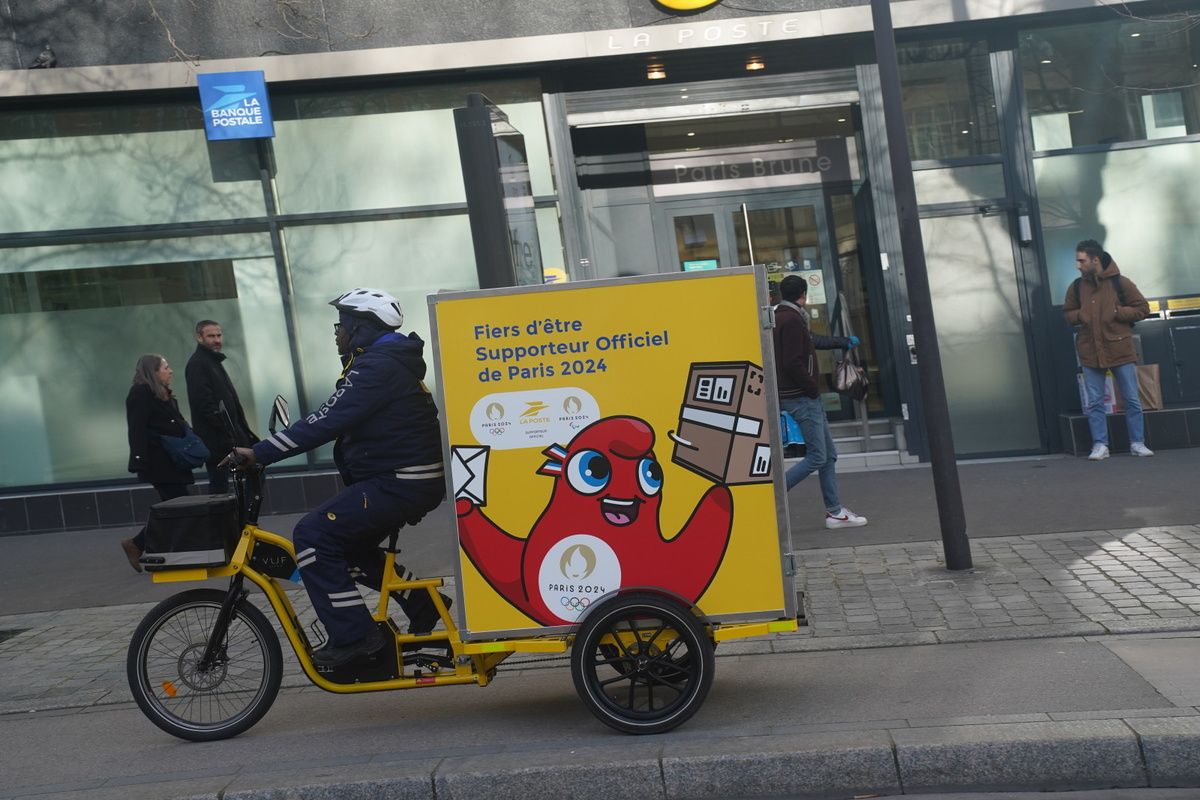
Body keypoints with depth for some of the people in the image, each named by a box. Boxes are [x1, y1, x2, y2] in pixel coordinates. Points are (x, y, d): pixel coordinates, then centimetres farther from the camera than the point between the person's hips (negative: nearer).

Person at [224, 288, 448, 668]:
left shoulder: (376, 367, -15)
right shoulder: (389, 361, 19)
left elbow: (325, 423, -24)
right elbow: (335, 422, 22)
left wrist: (258, 453, -23)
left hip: (401, 483, -11)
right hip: (415, 480, 11)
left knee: (312, 534, -12)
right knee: (346, 542, 20)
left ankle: (352, 635, -10)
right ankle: (421, 603, 20)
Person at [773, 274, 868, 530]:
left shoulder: (782, 318, 17)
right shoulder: (792, 320, -15)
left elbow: (814, 340, 33)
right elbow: (793, 364, -23)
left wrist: (844, 342, 45)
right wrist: (813, 389, -12)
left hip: (803, 397, 10)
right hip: (801, 399, -10)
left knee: (829, 454, 11)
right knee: (817, 457, -9)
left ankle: (834, 512, 15)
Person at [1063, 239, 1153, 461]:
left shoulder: (1121, 283, -4)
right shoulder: (1076, 287, 5)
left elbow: (1142, 309, 0)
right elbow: (1068, 313, 16)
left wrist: (1117, 312, -13)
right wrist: (1080, 315, -5)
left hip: (1120, 350, -2)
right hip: (1090, 352, 2)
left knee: (1132, 400, 4)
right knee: (1094, 402, 3)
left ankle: (1137, 443, 13)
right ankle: (1100, 445, 8)